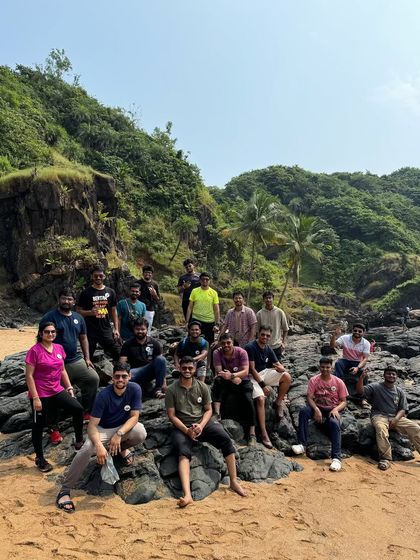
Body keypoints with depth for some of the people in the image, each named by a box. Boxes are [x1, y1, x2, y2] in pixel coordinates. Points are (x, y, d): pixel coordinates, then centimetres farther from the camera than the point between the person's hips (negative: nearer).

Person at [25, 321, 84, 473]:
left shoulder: (59, 348, 4)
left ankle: (79, 441, 13)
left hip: (57, 391, 5)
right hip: (41, 394, -5)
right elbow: (29, 376, -13)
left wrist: (69, 388, 9)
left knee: (78, 409, -7)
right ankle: (39, 458, 25)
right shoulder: (34, 351, -14)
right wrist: (35, 398, -17)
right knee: (39, 425, 7)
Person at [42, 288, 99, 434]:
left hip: (76, 360, 6)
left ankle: (87, 411, 21)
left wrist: (87, 358, 9)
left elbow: (83, 338, 16)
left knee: (94, 379, 2)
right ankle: (53, 429, 14)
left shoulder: (78, 318, 9)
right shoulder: (50, 317, -9)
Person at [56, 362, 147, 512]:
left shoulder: (134, 389, -18)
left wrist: (119, 434, -33)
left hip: (123, 428, 2)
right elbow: (92, 425, -25)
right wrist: (99, 445, -43)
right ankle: (65, 490, -17)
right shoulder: (104, 395, -23)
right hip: (103, 429, -2)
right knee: (87, 449, -33)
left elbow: (134, 417, -17)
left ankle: (122, 448, 6)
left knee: (140, 433, -30)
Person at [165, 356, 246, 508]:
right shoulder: (172, 390, -1)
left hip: (203, 422, 2)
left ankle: (234, 481, -16)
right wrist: (186, 430, -16)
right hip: (182, 426, -2)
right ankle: (187, 494, -45)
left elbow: (208, 410, 8)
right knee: (183, 452, -31)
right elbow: (171, 415, -2)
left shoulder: (202, 387, 6)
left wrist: (201, 425, -12)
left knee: (225, 439, -23)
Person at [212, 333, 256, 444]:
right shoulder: (217, 353, -11)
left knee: (248, 400, -25)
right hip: (226, 382, 1)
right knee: (218, 380, -31)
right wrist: (234, 378, -33)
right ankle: (216, 413, -36)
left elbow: (246, 371, -23)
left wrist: (231, 375, -40)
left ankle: (252, 434, -19)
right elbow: (219, 372, -19)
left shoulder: (241, 352, -14)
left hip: (242, 381, -1)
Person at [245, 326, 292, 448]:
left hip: (264, 373, 7)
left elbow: (279, 365, 7)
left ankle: (278, 403, 8)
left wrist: (281, 368, -20)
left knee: (287, 377, -10)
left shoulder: (268, 349, 4)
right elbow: (252, 369, -19)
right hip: (252, 376, -7)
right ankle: (264, 434, -26)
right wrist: (263, 385, -21)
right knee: (261, 399, -28)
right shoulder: (250, 347, -17)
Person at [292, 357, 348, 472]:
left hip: (332, 410, -1)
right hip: (317, 408, 1)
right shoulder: (314, 380, -3)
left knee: (335, 423, -35)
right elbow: (309, 398, -8)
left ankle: (336, 458, -33)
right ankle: (302, 445, -27)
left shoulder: (338, 382, -3)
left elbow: (344, 401, 0)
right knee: (303, 411, -30)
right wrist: (316, 409, -27)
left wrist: (336, 409, -21)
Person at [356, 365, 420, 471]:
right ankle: (385, 458, -36)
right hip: (379, 416, -4)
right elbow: (360, 390, -8)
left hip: (396, 417, 4)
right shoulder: (375, 387, 3)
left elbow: (403, 409, 8)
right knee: (381, 428, -37)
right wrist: (361, 377, -25)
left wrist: (395, 419, -11)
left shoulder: (400, 392, 13)